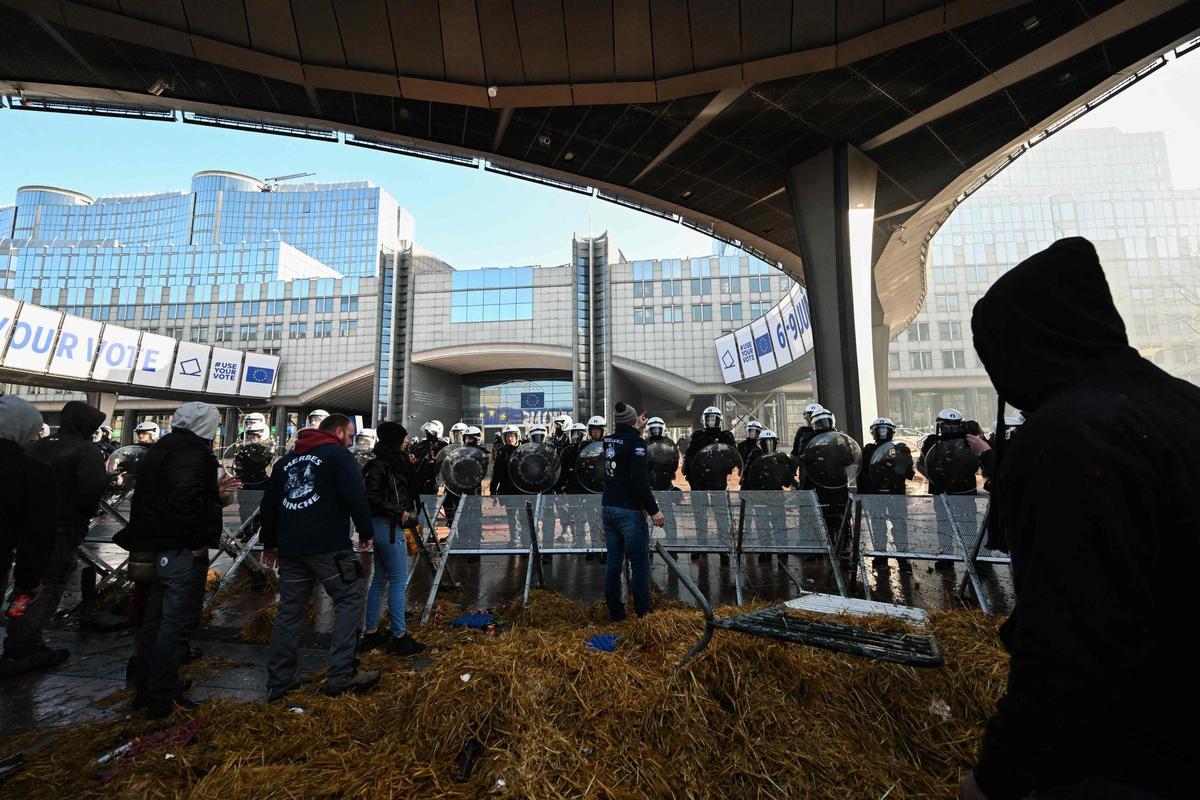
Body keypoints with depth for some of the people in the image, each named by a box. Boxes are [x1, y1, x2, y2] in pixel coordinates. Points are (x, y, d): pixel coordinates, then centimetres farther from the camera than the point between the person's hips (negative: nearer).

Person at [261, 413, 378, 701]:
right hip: (329, 545, -7)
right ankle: (342, 675, 0)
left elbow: (268, 503, 23)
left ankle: (279, 681, 20)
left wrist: (270, 541, 31)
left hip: (290, 547, 7)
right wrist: (366, 530, -4)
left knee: (290, 610, 14)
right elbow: (355, 495, -14)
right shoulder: (338, 454, -2)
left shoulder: (286, 460, 20)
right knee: (349, 600, 2)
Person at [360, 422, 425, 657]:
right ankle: (399, 637, 5)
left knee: (380, 579, 15)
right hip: (388, 527, -10)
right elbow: (370, 497, -20)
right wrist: (399, 512, -17)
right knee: (399, 580, -3)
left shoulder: (393, 462, 11)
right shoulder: (379, 465, -15)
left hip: (386, 526, 10)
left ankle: (371, 633, 25)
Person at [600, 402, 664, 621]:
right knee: (640, 563, 2)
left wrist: (636, 430, 38)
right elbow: (639, 479, -20)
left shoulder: (608, 441, 7)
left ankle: (615, 611, 20)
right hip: (629, 511, -7)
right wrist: (653, 510, -16)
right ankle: (642, 613, 6)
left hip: (608, 509, 7)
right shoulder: (636, 442, -13)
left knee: (613, 563, 12)